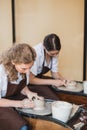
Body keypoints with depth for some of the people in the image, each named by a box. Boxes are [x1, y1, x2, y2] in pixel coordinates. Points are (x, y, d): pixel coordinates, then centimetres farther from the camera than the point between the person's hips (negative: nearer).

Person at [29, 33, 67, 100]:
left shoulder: (54, 52, -11)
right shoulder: (36, 52, -30)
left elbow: (54, 72, 0)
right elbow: (30, 79, -28)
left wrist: (64, 80, -19)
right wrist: (52, 82, -30)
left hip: (39, 77, 7)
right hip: (28, 80, -6)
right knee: (54, 99, -24)